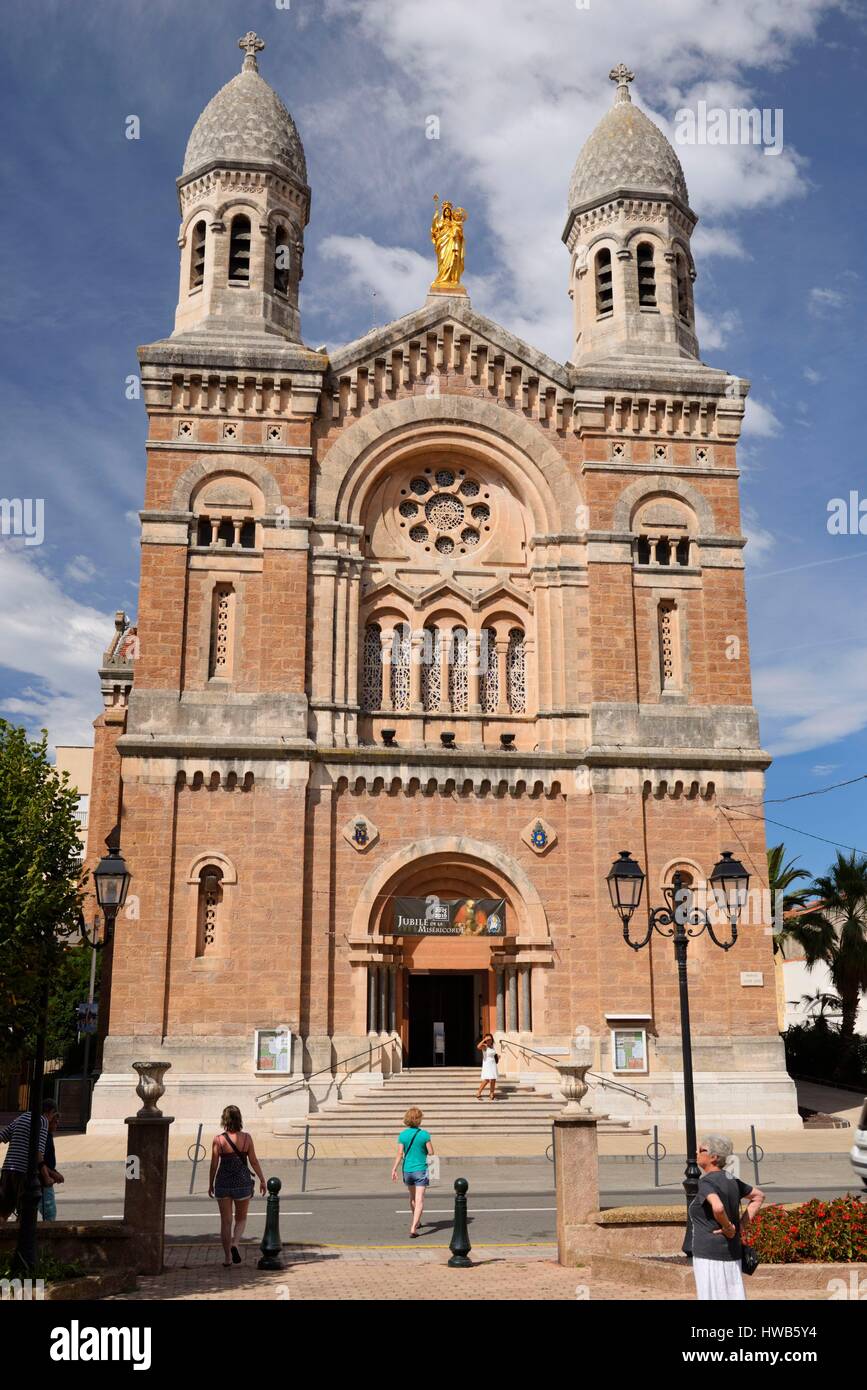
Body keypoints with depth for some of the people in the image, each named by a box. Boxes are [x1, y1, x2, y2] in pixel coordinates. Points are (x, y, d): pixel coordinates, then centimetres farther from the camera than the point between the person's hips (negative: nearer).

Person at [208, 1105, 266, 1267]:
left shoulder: (218, 1139, -8)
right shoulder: (246, 1137, -7)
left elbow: (214, 1164, -3)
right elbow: (254, 1161, -2)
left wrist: (210, 1184, 10)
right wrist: (262, 1180, 9)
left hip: (223, 1182, 0)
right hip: (242, 1182, 0)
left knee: (225, 1221, 11)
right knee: (241, 1218, 18)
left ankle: (228, 1258, 12)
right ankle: (235, 1244, -7)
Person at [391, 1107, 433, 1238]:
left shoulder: (402, 1135, -4)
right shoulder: (424, 1134, -10)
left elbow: (400, 1154, -6)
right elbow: (431, 1152, -7)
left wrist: (394, 1169, 0)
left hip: (407, 1170, 3)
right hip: (420, 1170, -3)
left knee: (412, 1197, 23)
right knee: (419, 1200, -5)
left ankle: (416, 1222, 41)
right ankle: (413, 1228, -18)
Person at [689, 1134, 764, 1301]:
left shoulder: (706, 1182, -17)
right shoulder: (730, 1179, 9)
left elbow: (718, 1208, -37)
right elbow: (759, 1195, 22)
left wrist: (728, 1227, -18)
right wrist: (743, 1223, 13)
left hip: (710, 1256, -9)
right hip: (730, 1253, 9)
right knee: (733, 1295, 12)